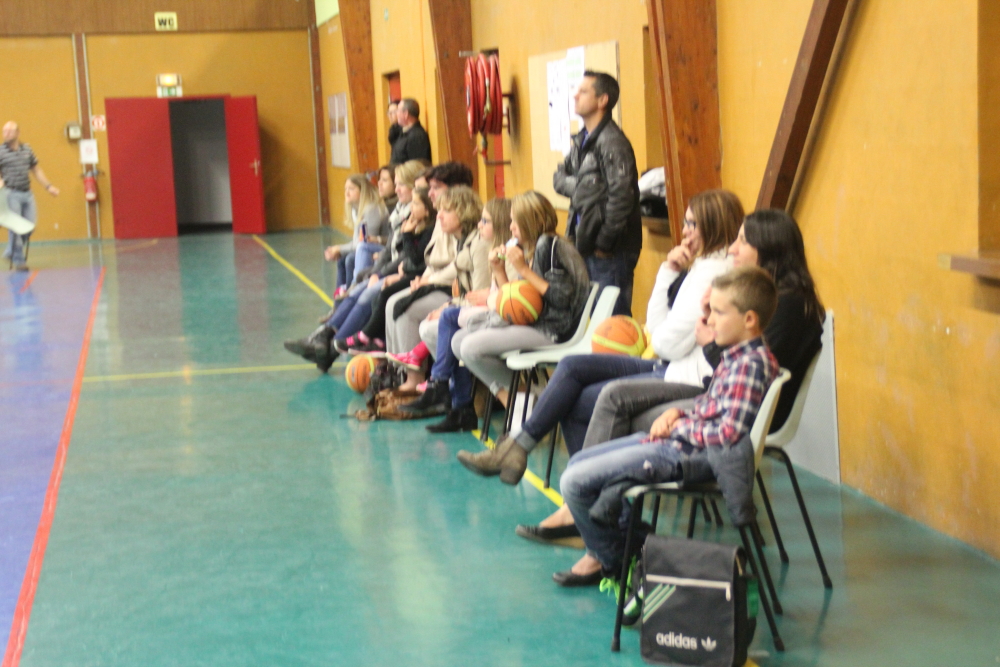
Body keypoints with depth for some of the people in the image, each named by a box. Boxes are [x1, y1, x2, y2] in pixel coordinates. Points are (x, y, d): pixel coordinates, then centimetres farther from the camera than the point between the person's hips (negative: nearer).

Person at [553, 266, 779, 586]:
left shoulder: (751, 365, -21)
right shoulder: (735, 356, 9)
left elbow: (728, 434, -26)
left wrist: (679, 425, -13)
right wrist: (677, 413, 3)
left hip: (685, 453, -11)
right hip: (675, 440, 11)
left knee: (574, 483, -9)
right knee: (578, 462, 17)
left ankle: (611, 559, 12)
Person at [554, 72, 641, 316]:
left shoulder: (612, 142, -15)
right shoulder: (581, 140, 14)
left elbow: (621, 197, -21)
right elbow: (560, 177, 21)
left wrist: (604, 242, -16)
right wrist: (577, 188, -2)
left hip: (610, 250, -9)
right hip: (586, 243, 9)